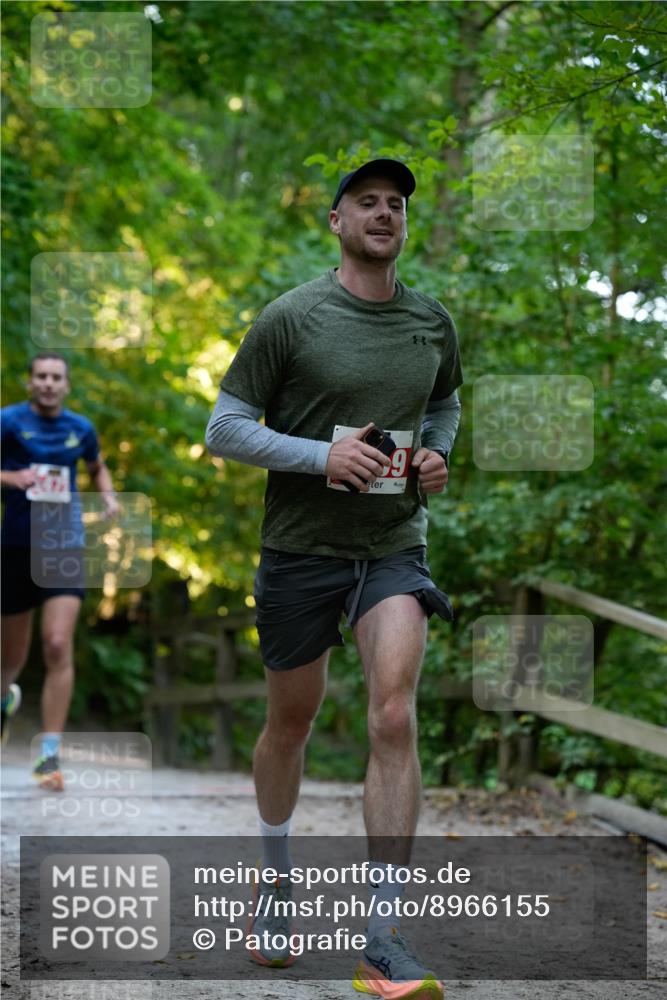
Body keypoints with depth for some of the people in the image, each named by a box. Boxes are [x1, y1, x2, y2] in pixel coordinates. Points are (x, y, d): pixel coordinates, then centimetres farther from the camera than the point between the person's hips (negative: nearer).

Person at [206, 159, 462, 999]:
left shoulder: (433, 323, 6)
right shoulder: (290, 318, -7)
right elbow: (224, 429, -6)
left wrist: (437, 456, 4)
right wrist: (321, 455, -18)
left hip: (395, 545, 2)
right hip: (301, 545, -1)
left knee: (394, 717, -16)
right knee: (291, 721, 12)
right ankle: (278, 882, 38)